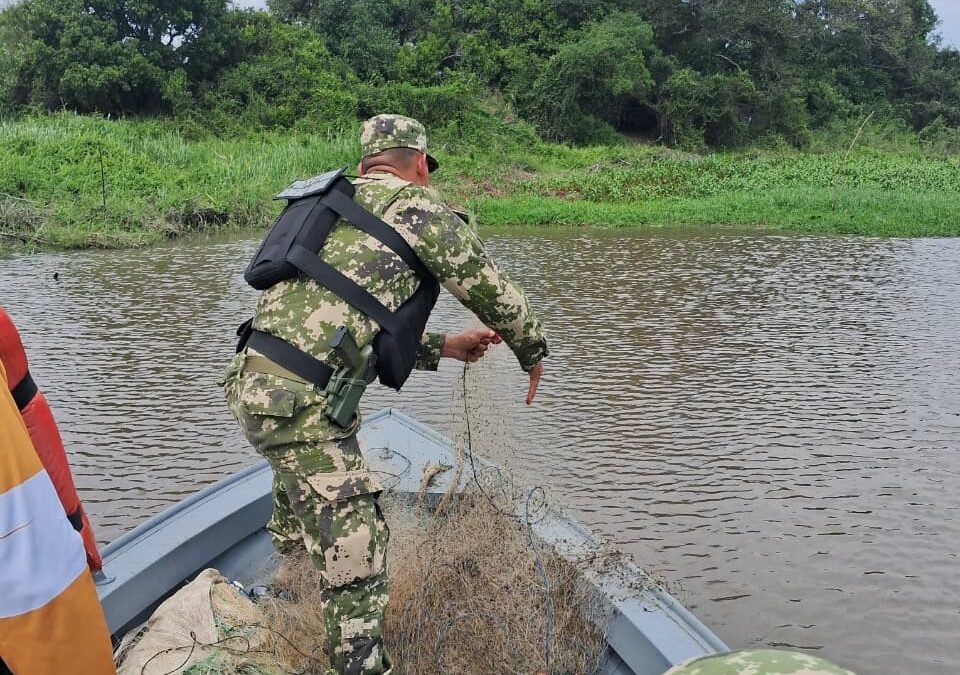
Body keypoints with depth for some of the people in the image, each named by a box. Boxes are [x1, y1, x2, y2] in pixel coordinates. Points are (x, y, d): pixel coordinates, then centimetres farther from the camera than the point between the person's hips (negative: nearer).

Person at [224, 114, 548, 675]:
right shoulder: (416, 205, -1)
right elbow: (491, 289, 5)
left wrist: (442, 348, 28)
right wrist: (533, 351, 23)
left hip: (253, 383, 10)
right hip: (301, 403, -10)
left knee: (301, 513, 32)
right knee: (355, 561, -4)